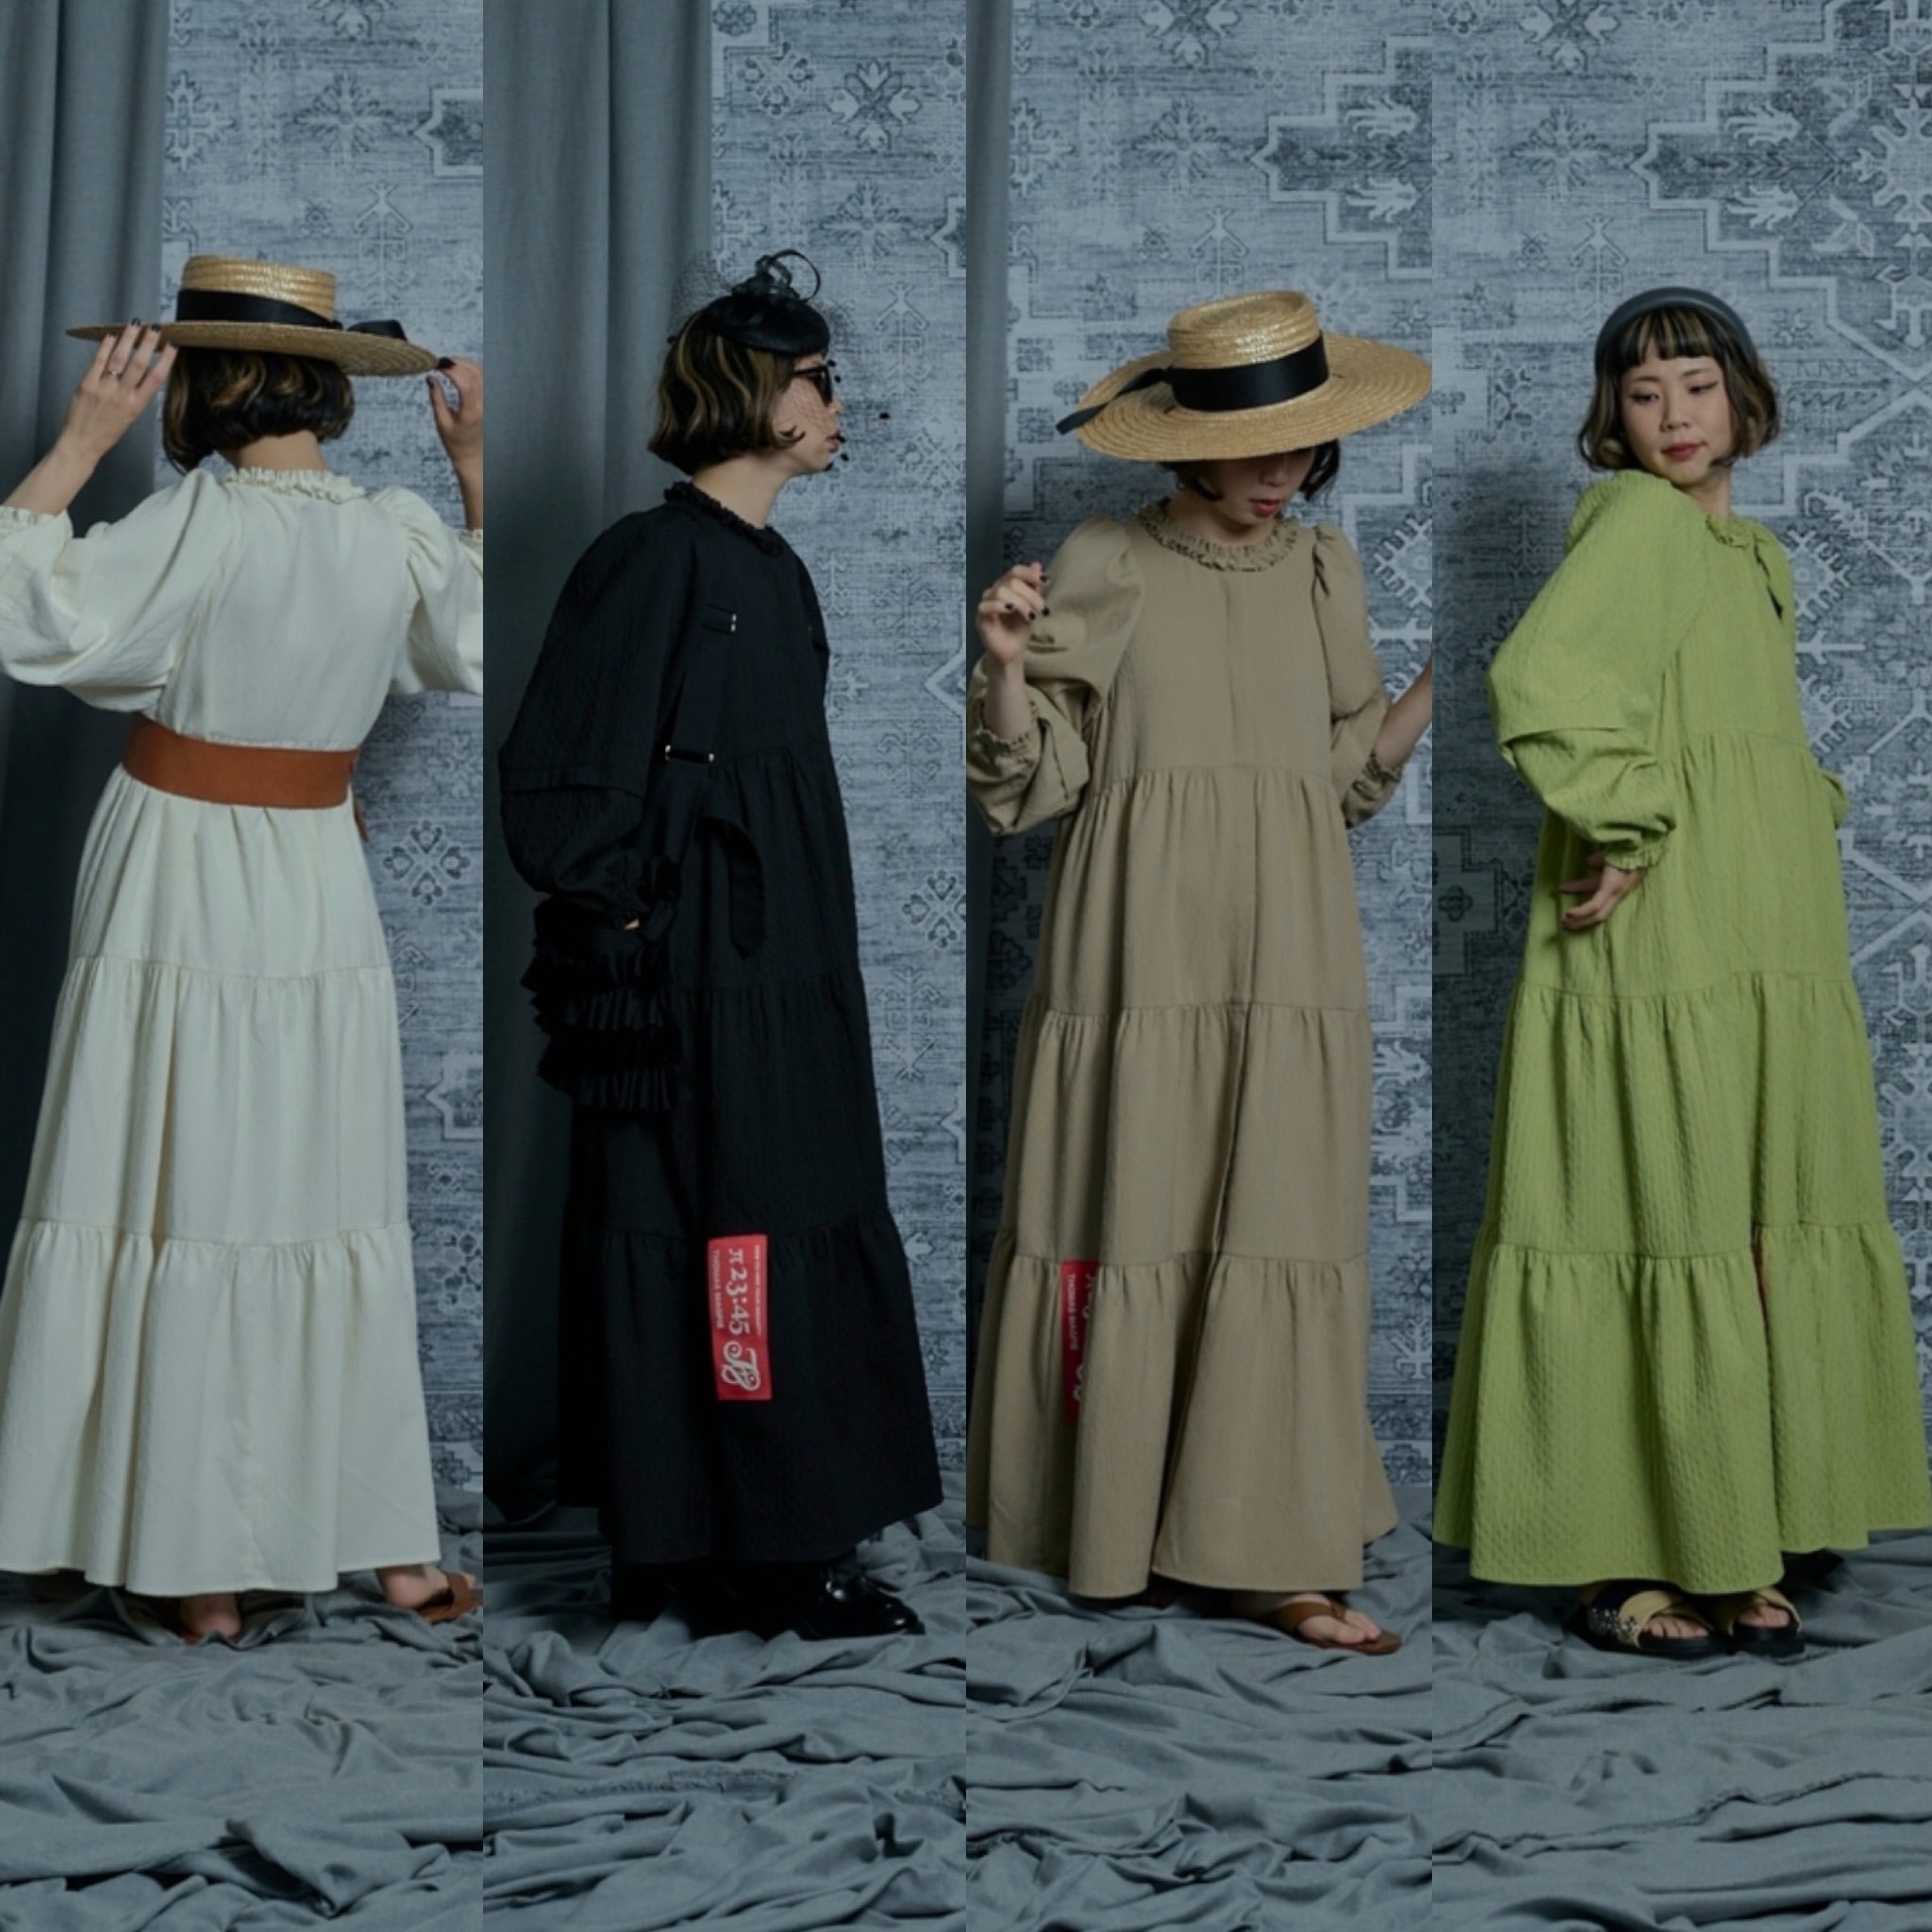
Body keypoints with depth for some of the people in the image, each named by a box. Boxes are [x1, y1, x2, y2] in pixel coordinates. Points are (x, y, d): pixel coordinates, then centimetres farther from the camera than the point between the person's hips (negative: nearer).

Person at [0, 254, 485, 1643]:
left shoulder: (204, 524, -16)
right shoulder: (404, 534, -1)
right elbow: (480, 651, 18)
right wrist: (476, 476, 19)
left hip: (183, 893, -4)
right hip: (321, 900, 5)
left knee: (184, 1214, 4)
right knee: (333, 1212, 12)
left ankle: (205, 1569, 10)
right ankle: (394, 1547, 18)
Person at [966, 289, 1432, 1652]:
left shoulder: (1324, 576, 10)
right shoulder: (1103, 569, -1)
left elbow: (1346, 779, 14)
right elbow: (1027, 788, -2)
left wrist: (1435, 687, 0)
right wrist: (1007, 666, -19)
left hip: (1287, 968, 3)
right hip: (1140, 962, -3)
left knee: (1281, 1238, 1)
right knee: (1129, 1225, 0)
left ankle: (1266, 1552, 7)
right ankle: (1116, 1527, 13)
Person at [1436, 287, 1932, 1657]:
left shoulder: (1759, 555, 19)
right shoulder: (1638, 520, -9)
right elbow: (1541, 680, -26)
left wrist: (1812, 820, 14)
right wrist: (1628, 828, -19)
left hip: (1771, 961, 9)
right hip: (1660, 961, -9)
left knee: (1762, 1244, 10)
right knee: (1666, 1241, -5)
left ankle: (1729, 1554, 19)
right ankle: (1622, 1568, 5)